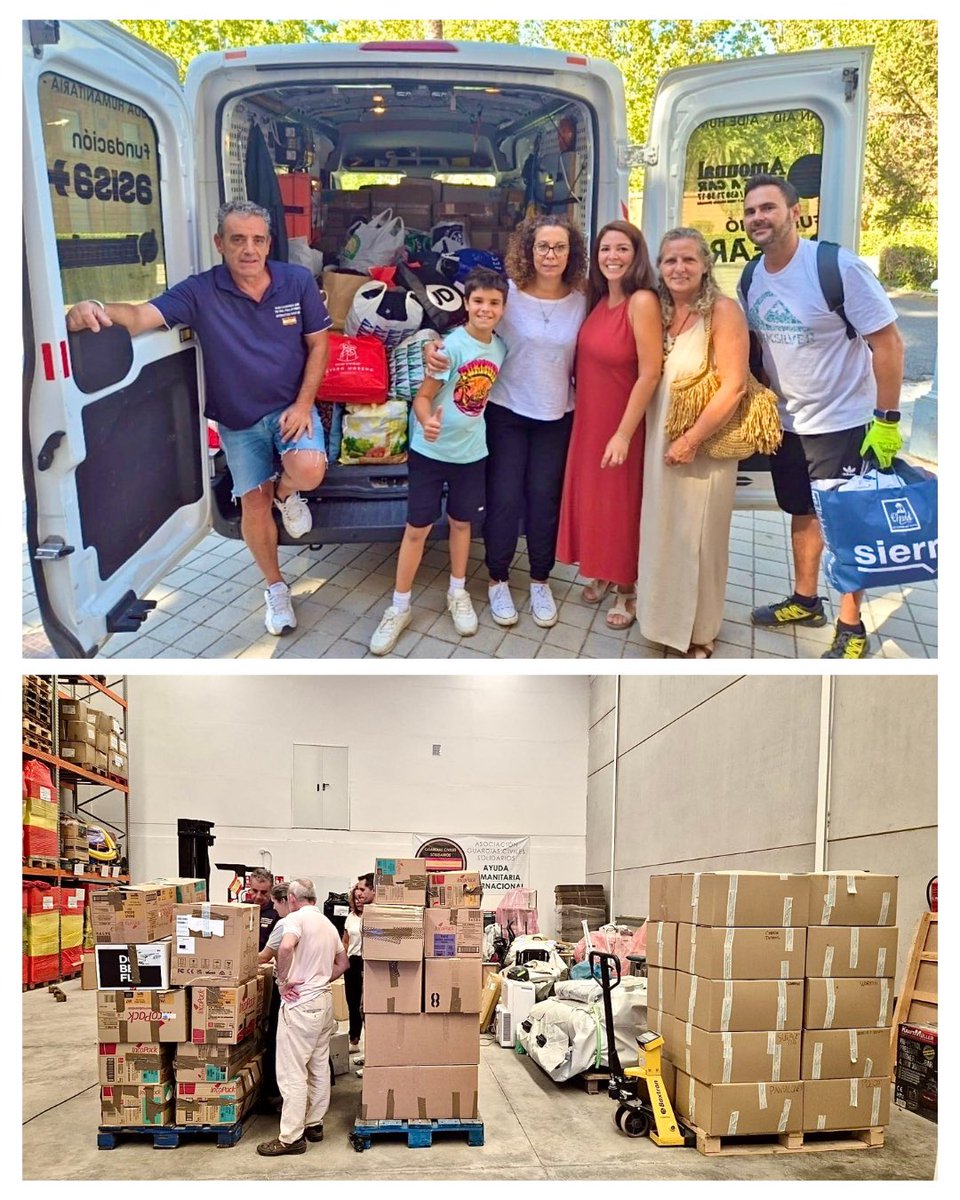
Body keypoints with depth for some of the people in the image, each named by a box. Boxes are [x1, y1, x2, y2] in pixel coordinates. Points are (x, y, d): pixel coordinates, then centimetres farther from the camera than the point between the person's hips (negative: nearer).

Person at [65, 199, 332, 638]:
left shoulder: (298, 281, -10)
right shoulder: (200, 292, -14)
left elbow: (318, 343, -3)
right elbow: (143, 315, -27)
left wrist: (303, 404, -12)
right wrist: (97, 311, -50)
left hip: (291, 407, -1)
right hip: (238, 420, 1)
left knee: (308, 471, -28)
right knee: (254, 506, 5)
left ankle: (285, 493, 11)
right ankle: (275, 587, 28)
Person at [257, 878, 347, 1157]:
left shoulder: (296, 918, -12)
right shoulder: (328, 924, 14)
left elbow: (286, 947, -32)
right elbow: (342, 963, 22)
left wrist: (282, 980, -20)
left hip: (300, 1003, -9)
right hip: (324, 1000, 9)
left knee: (292, 1072, -4)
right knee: (319, 1067, 15)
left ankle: (291, 1138, -2)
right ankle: (314, 1124, 24)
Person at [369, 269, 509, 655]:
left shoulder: (500, 348, 0)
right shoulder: (452, 344, -16)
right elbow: (423, 396, -16)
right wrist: (426, 421, -35)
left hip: (471, 451, 4)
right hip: (430, 450, -4)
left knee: (462, 522, 17)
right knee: (417, 527, 2)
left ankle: (458, 593, 36)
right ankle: (399, 607, 13)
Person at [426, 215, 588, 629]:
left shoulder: (580, 301, -2)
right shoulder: (507, 294, -11)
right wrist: (433, 346, -26)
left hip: (557, 417, 2)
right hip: (506, 413, -2)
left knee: (545, 498, 8)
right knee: (504, 498, 3)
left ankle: (540, 581, 24)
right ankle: (497, 580, 20)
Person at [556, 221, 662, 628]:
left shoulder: (642, 301, -20)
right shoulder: (598, 300, 3)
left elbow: (650, 373, -22)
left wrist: (624, 433, -21)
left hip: (619, 424, -7)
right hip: (587, 420, 7)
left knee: (622, 505, 6)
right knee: (592, 499, 17)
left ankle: (627, 590, 22)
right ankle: (603, 574, 36)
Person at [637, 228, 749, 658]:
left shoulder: (722, 311, -13)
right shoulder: (661, 312, 6)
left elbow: (733, 387, -18)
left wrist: (691, 440, -18)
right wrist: (664, 440, 3)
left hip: (703, 447, -6)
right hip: (659, 443, 6)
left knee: (697, 539, 5)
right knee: (661, 535, 14)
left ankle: (699, 632, 21)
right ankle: (665, 616, 32)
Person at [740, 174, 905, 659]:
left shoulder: (839, 266, -20)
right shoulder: (752, 278, -1)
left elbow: (887, 342, -18)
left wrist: (887, 420, -20)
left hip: (843, 422, -6)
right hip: (786, 422, 6)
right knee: (802, 513, 19)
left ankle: (850, 628, 14)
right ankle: (805, 601, 36)